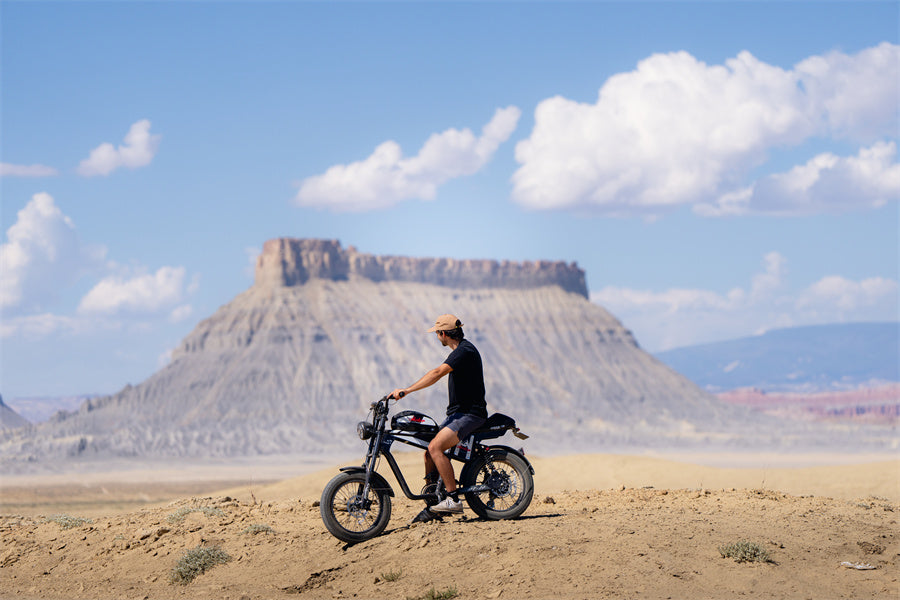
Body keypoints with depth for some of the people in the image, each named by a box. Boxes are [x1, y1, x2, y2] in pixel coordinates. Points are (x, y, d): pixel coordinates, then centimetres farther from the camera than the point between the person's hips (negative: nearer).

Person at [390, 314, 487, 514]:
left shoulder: (464, 351, -16)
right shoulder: (461, 349, 17)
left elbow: (437, 373, -28)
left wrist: (407, 390, -31)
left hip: (470, 414, -10)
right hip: (457, 413, 10)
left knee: (435, 447, -25)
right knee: (429, 453, 7)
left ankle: (454, 500, -26)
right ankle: (432, 502, 14)